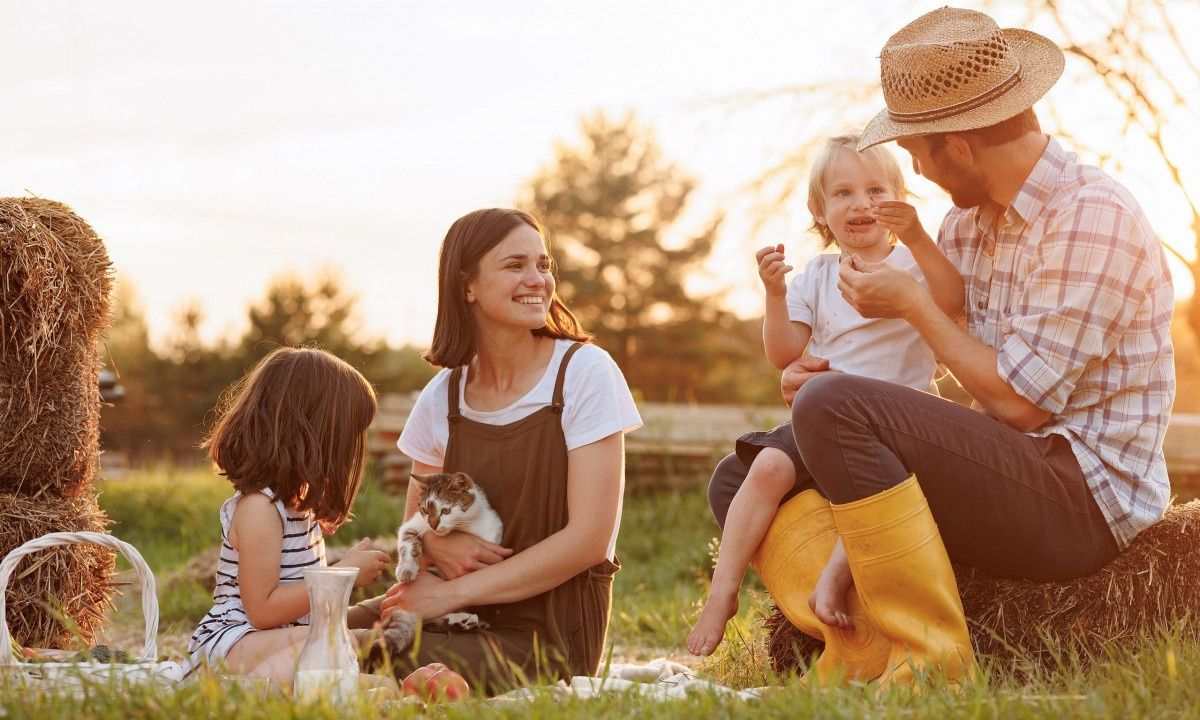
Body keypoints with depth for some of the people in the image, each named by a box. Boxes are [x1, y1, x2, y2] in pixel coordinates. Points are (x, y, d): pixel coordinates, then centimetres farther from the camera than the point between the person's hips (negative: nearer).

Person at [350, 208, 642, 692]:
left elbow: (589, 539, -14)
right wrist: (438, 544, -10)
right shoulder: (443, 396, 4)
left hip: (551, 630, -4)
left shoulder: (584, 372, -9)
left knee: (398, 666, -27)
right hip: (464, 609, 4)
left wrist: (456, 591, -15)